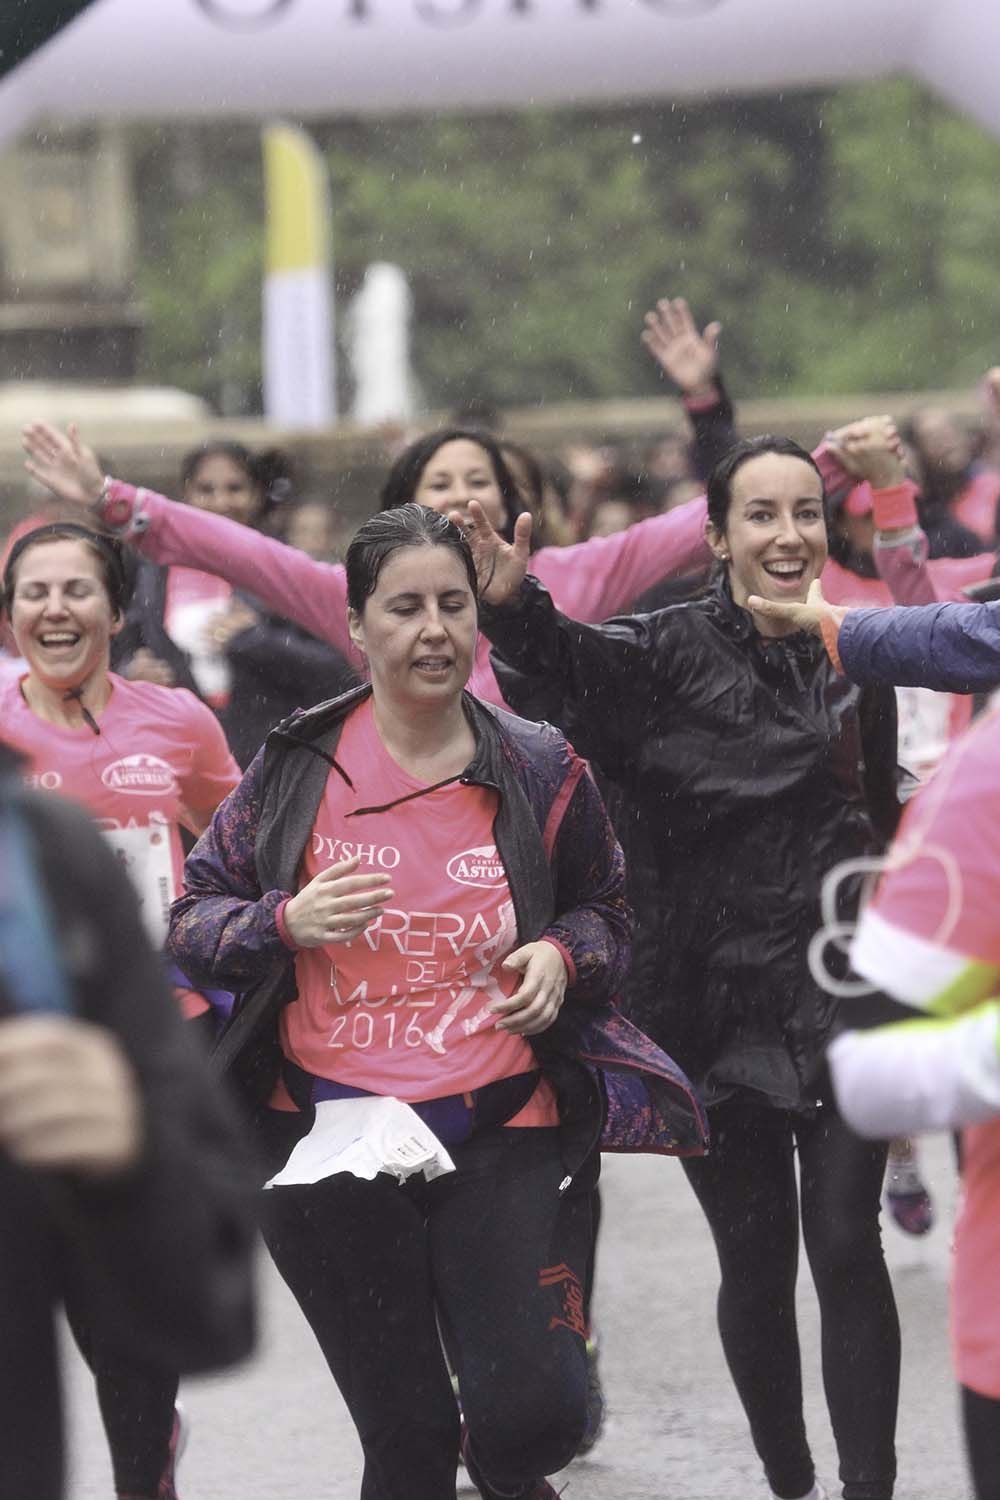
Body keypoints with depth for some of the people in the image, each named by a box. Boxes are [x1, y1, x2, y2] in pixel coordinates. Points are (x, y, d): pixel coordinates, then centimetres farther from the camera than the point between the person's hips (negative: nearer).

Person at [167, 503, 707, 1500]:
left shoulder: (541, 772, 2)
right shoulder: (297, 766, -1)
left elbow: (604, 912, 17)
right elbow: (192, 920, 5)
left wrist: (563, 955, -6)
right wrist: (289, 923, -15)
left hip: (504, 1133, 0)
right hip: (333, 1144, 0)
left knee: (535, 1419, -10)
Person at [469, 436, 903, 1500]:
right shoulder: (672, 650, -6)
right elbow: (570, 663, -28)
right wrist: (513, 607, -49)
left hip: (842, 1003, 2)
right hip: (717, 1006, -2)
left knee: (845, 1250, -4)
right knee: (755, 1264, 6)